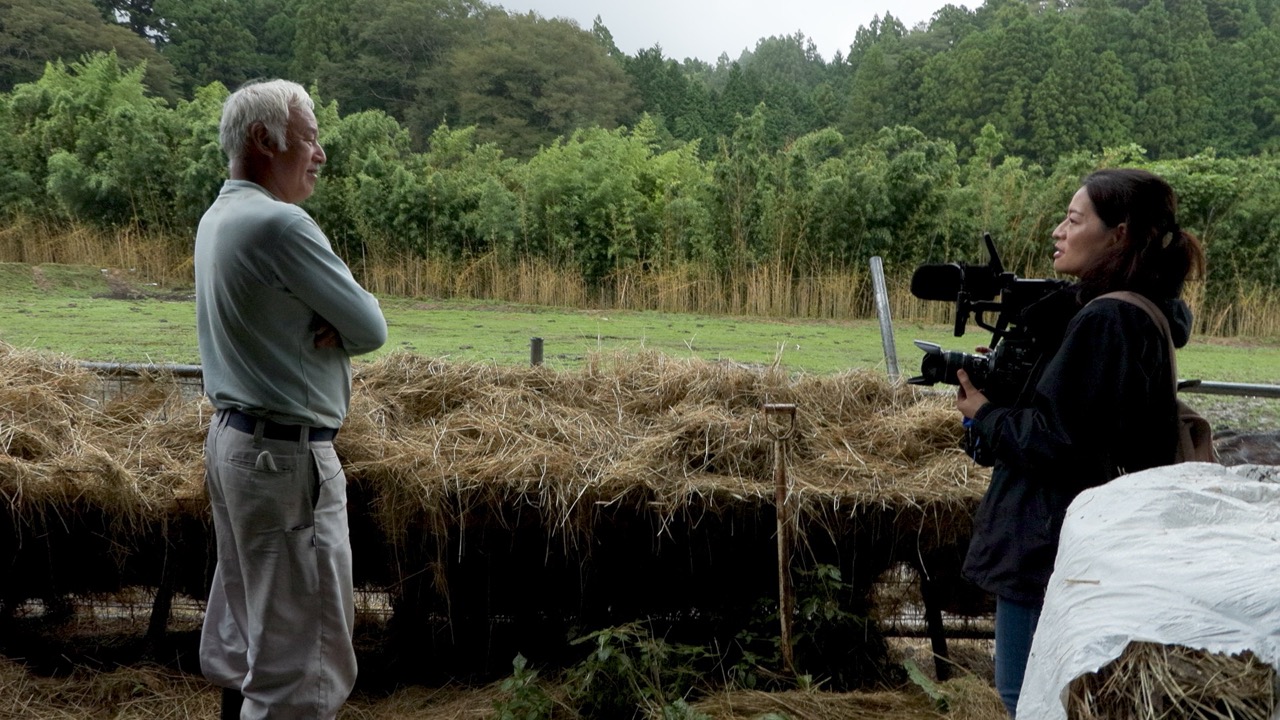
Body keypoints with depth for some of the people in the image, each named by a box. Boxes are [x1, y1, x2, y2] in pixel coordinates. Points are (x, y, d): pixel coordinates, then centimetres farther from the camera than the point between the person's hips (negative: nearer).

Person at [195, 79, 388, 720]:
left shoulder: (216, 219, 10)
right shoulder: (280, 224, -20)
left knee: (242, 630, 19)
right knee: (303, 649, -4)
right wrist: (341, 327, 5)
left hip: (232, 438, 10)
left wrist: (327, 326, -7)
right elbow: (371, 328, -16)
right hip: (288, 454, -10)